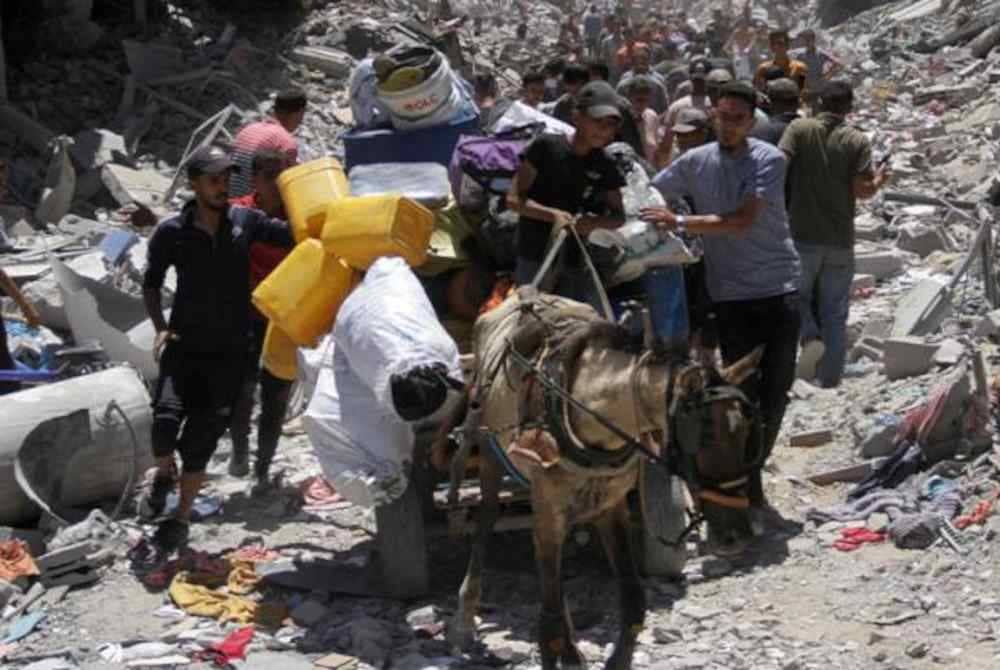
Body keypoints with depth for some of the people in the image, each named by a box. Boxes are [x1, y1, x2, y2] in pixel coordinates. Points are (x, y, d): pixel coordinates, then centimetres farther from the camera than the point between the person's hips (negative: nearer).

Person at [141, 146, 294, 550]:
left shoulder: (246, 221, -3)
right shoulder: (171, 233, -6)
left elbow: (296, 235, -1)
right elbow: (151, 284, 6)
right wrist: (160, 326, -8)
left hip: (229, 351, 1)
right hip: (184, 346, -1)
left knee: (200, 441, 0)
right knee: (165, 423, -18)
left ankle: (182, 518, 19)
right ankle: (164, 475, 16)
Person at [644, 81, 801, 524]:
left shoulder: (769, 160, -6)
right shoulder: (695, 163, 3)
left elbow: (742, 220, -18)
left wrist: (679, 223, -24)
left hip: (779, 288, -1)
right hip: (731, 295, 1)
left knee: (776, 390, 6)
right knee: (743, 395, 1)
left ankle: (753, 467, 26)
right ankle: (750, 492, 8)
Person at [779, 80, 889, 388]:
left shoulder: (799, 129, -3)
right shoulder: (858, 140, -1)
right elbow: (861, 189, -9)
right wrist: (878, 181, 11)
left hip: (803, 235, -1)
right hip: (841, 240, 1)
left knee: (795, 296, 17)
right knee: (835, 314, 10)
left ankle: (810, 337, -12)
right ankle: (830, 381, 12)